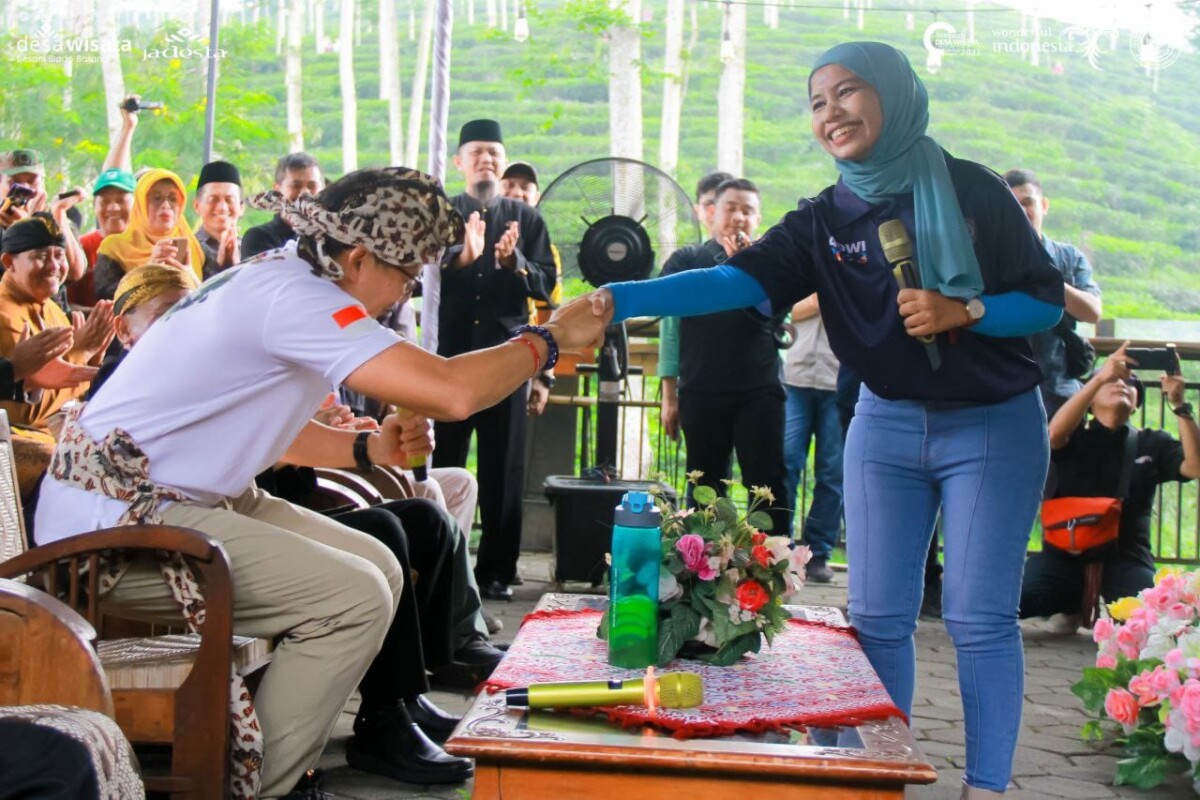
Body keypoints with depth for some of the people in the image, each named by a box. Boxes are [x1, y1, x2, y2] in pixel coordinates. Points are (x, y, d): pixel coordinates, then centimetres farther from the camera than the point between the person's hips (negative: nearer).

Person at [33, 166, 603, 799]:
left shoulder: (276, 281, 11)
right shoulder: (293, 297, -22)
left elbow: (264, 426, 21)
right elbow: (453, 392, -29)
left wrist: (368, 448, 4)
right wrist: (551, 338, -13)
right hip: (113, 520, -11)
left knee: (379, 569, 6)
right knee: (354, 598, -18)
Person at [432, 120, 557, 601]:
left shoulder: (527, 219, 11)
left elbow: (545, 285, 4)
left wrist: (512, 261, -16)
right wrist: (461, 256, -25)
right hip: (448, 353, -1)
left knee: (503, 468, 2)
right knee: (442, 462, -1)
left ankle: (497, 571, 8)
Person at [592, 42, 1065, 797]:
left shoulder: (974, 191, -9)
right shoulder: (824, 221, -2)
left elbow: (1048, 299, -4)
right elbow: (736, 281, -17)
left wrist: (963, 312, -22)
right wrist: (622, 297, -31)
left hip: (993, 425, -3)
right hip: (886, 425, 3)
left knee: (980, 615, -4)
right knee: (878, 614, 3)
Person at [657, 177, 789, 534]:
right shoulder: (685, 261, 7)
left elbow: (775, 310, -7)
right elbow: (670, 328, 5)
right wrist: (669, 395, 1)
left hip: (760, 391, 0)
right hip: (700, 393, 0)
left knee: (768, 484, -5)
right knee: (705, 488, 7)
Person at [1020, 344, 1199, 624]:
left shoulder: (1153, 443, 12)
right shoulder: (1075, 437, 8)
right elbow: (1054, 433, -17)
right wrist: (1100, 376, -27)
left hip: (1127, 559, 0)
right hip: (1066, 554, 0)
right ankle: (1072, 605, 6)